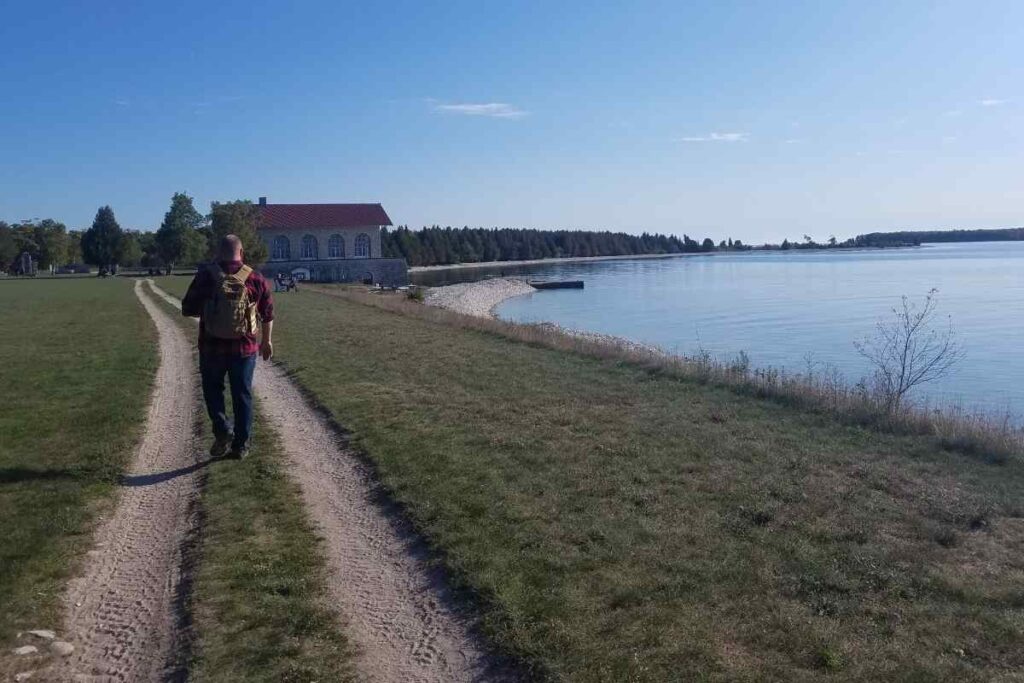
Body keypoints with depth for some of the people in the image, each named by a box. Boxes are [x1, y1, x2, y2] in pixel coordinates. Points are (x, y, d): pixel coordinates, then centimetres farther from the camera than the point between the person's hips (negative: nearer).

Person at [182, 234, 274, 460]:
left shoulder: (205, 275, -7)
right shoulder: (256, 279, -2)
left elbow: (188, 310, -2)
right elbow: (268, 314, 6)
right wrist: (266, 341, 20)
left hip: (211, 347, -1)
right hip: (244, 348, 1)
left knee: (212, 389, 19)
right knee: (242, 395, 11)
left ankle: (222, 430, 1)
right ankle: (241, 445, 16)